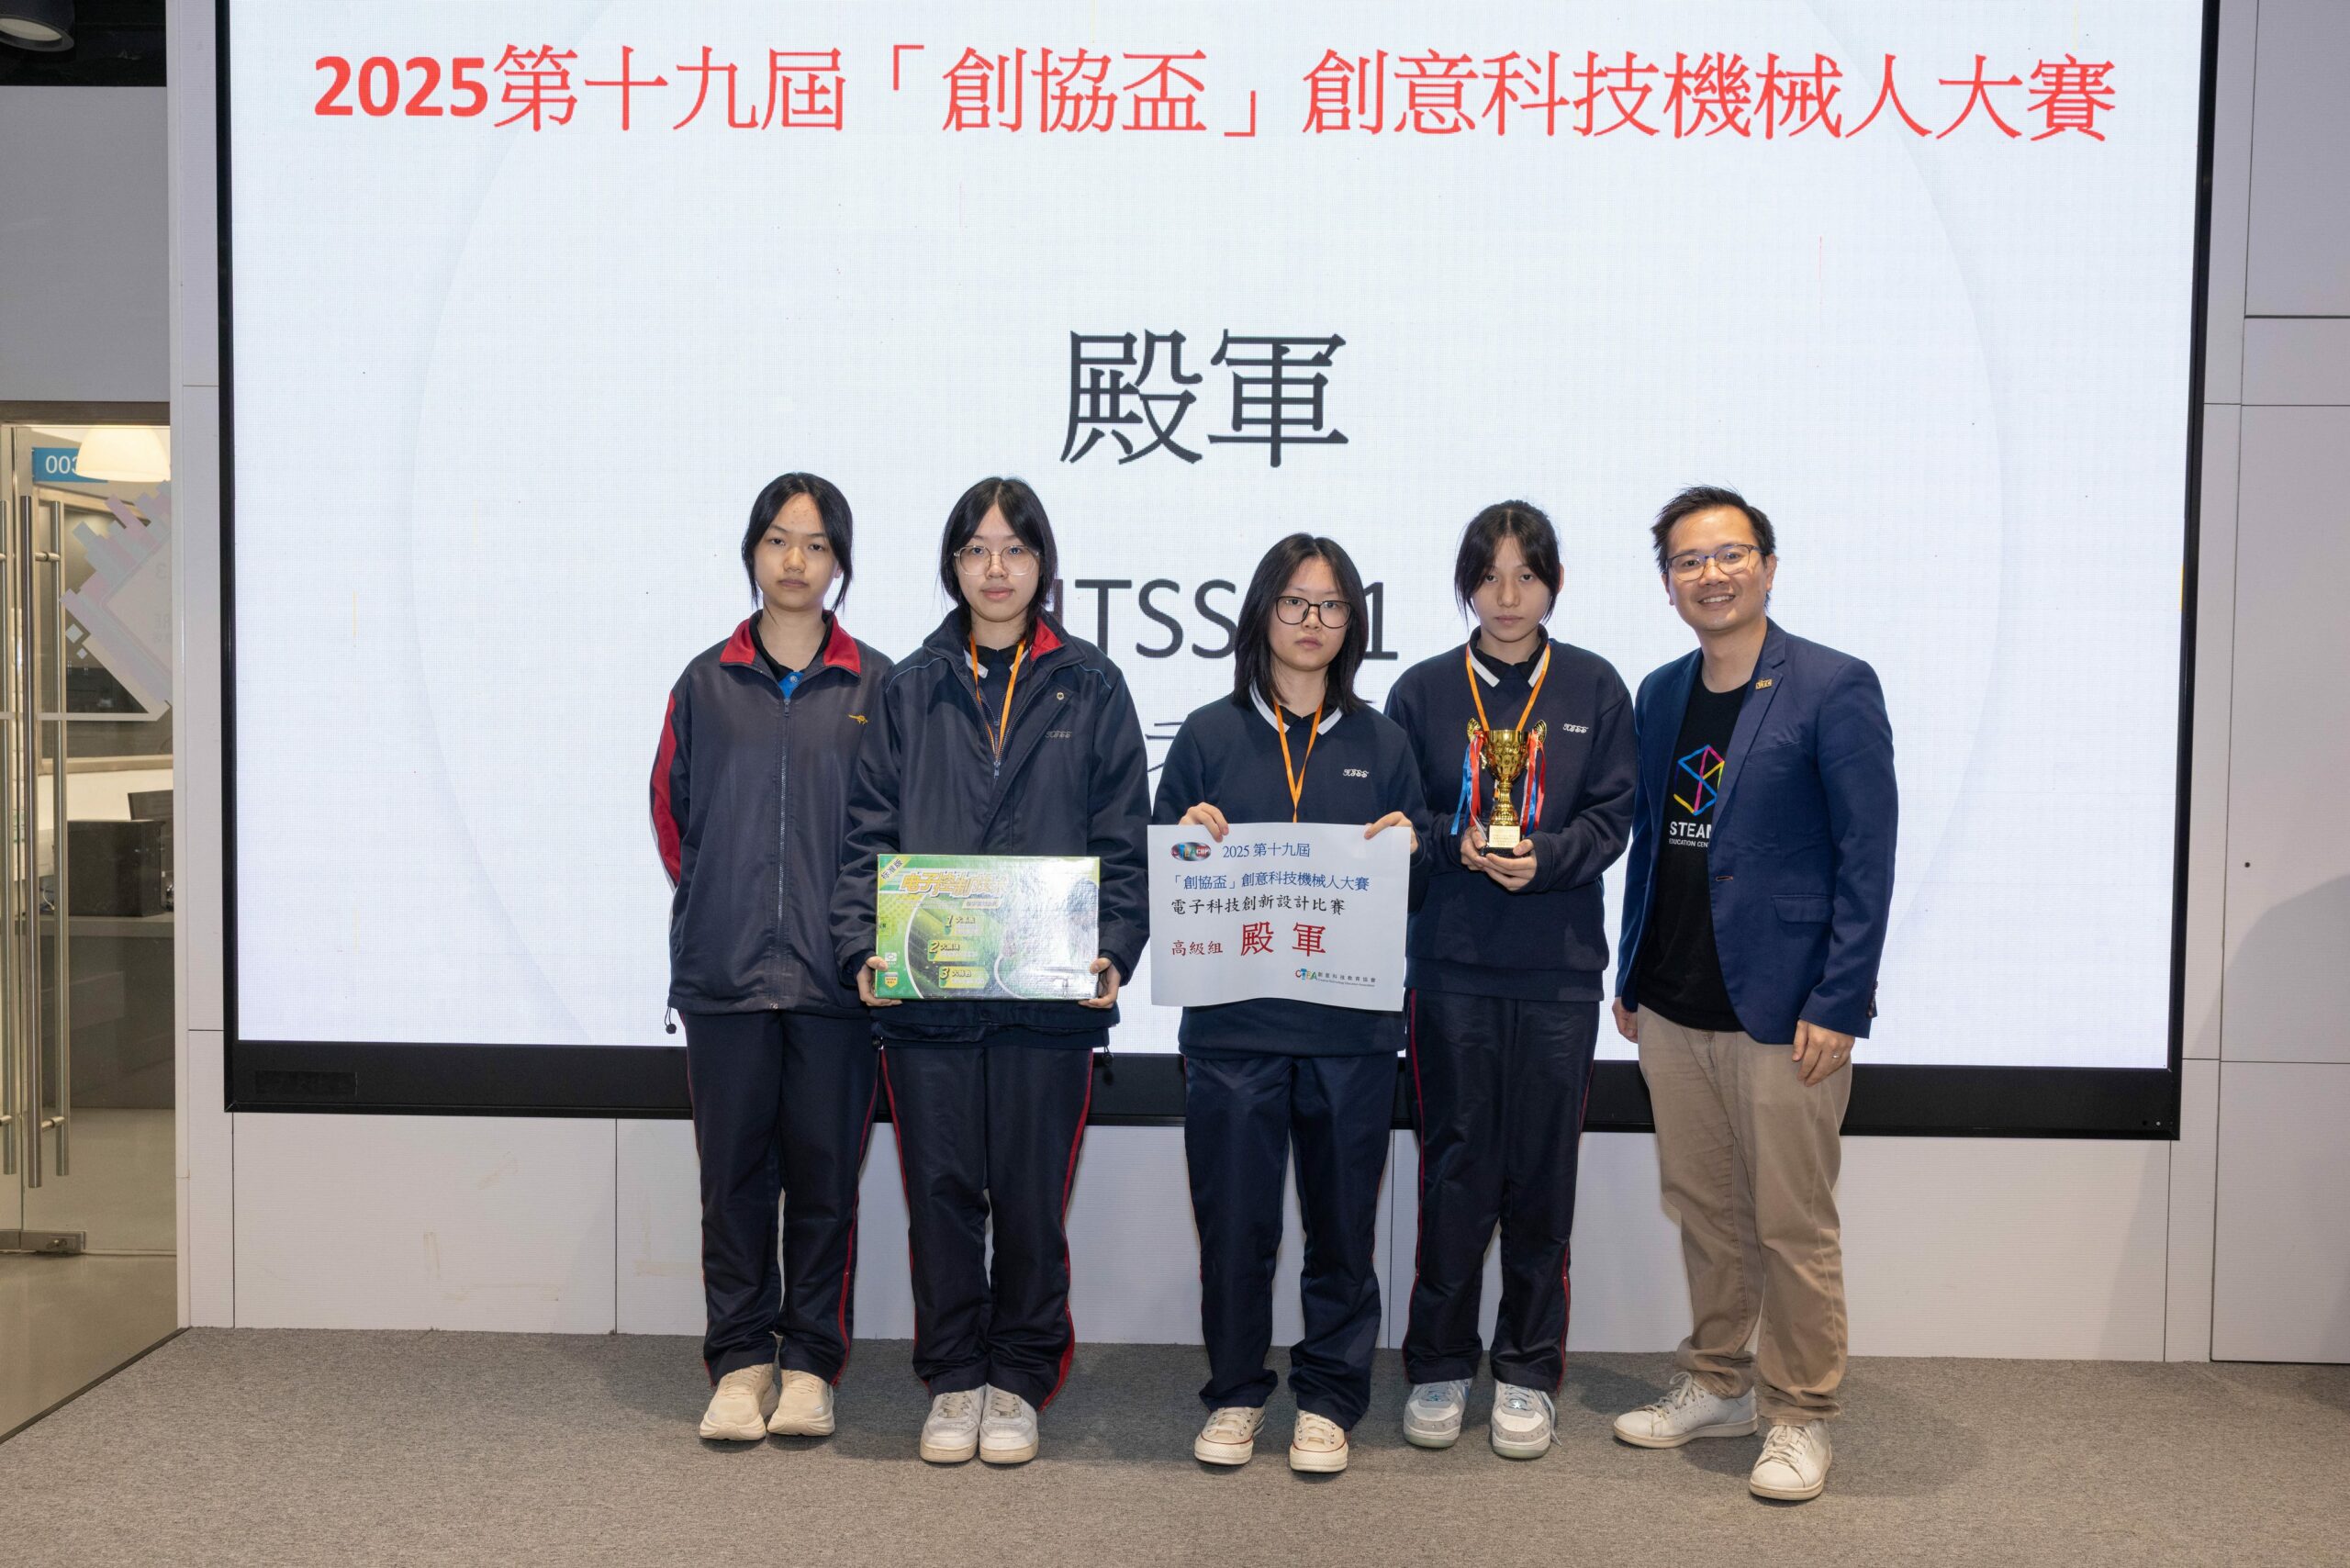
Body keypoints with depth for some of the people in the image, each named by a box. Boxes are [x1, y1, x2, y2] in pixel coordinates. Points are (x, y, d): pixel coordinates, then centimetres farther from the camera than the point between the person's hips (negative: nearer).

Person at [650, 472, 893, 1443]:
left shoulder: (876, 687, 4)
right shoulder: (706, 683, 8)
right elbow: (671, 810, 14)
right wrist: (722, 904, 8)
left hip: (835, 975, -1)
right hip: (724, 971, 1)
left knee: (825, 1172, 4)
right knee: (733, 1172, 5)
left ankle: (811, 1364, 17)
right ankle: (740, 1363, 16)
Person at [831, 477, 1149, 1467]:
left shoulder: (1090, 689, 7)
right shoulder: (910, 691, 10)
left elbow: (1124, 842, 5)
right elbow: (868, 834, 7)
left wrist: (1113, 950, -9)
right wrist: (862, 946, -7)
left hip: (1049, 992, -1)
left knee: (1031, 1193, 6)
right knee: (941, 1190, 6)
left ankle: (1018, 1382, 22)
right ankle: (952, 1380, 22)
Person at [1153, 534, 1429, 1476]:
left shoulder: (1381, 743, 9)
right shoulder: (1209, 735, 6)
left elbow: (1420, 891, 12)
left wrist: (1408, 850, -10)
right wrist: (1190, 835, -11)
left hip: (1352, 1027, 1)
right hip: (1233, 1021, -1)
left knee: (1342, 1221, 7)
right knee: (1234, 1220, 5)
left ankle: (1328, 1397, 24)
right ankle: (1235, 1392, 24)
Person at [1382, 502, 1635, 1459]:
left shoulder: (1593, 688, 6)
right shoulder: (1424, 691, 5)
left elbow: (1610, 815, 3)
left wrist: (1543, 859, -15)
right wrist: (1459, 847, -13)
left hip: (1558, 967, 0)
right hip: (1450, 965, 0)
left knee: (1542, 1171, 6)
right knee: (1453, 1170, 4)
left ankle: (1528, 1372, 20)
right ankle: (1438, 1367, 19)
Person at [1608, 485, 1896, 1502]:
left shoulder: (1834, 688, -8)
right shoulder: (1659, 695, 11)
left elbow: (1868, 857, -10)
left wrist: (1838, 1006, -15)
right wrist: (1630, 978, 13)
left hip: (1783, 1014, -6)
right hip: (1671, 1009, 6)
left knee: (1792, 1226, 4)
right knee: (1704, 1212, 16)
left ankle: (1799, 1416, 20)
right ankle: (1716, 1385, 32)